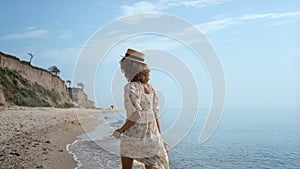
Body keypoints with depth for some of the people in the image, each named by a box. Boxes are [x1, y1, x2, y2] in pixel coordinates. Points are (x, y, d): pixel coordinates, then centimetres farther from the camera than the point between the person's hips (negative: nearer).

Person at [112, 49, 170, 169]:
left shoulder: (131, 87, -17)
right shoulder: (150, 87, 3)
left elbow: (135, 116, -24)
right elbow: (155, 114, 6)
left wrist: (120, 131, -11)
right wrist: (159, 137, 12)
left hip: (133, 136, -5)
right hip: (151, 135, 6)